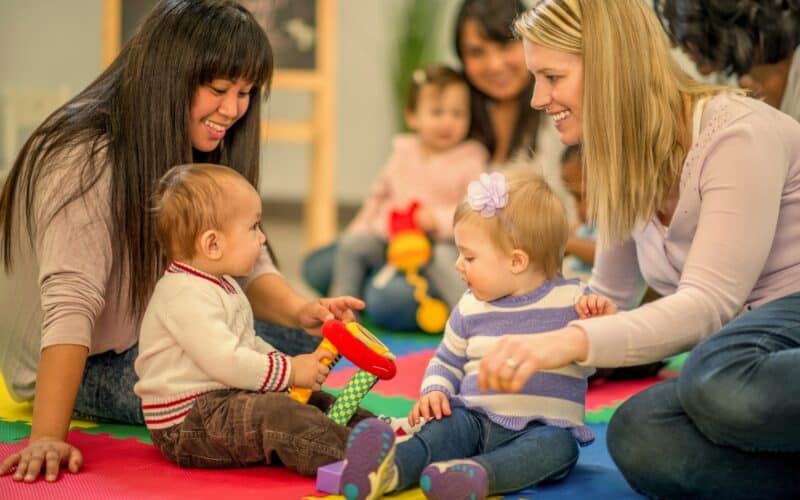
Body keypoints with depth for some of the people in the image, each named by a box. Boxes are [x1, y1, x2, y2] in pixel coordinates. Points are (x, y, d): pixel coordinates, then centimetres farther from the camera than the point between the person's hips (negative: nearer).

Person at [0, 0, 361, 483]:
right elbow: (69, 304, -34)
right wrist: (48, 437, -42)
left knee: (301, 341, -10)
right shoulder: (86, 160, -26)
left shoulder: (204, 153, -2)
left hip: (154, 341, 7)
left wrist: (300, 312, -28)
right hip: (88, 366, -7)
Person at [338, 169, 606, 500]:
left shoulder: (571, 299, 0)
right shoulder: (471, 308, 11)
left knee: (558, 446, -33)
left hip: (543, 428, -2)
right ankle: (392, 470, -57)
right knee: (443, 428, -27)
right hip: (475, 419, 2)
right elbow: (447, 361, 23)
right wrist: (434, 391, 2)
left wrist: (602, 322, -19)